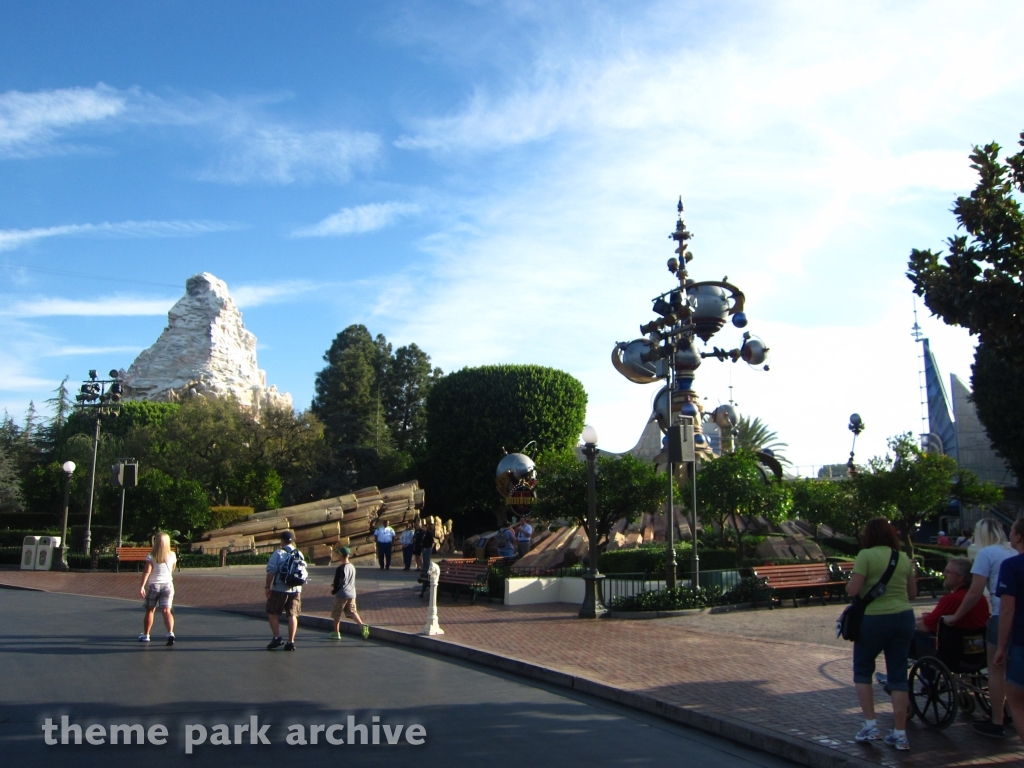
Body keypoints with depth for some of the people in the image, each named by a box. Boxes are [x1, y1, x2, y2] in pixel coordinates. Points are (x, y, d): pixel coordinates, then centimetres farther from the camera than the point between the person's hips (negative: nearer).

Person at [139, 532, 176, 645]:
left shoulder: (151, 556, -5)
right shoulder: (172, 555, 2)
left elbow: (147, 571, -16)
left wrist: (142, 586, -19)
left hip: (153, 585, -1)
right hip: (167, 585, 1)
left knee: (149, 610, 15)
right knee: (166, 611, -6)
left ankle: (145, 635, 26)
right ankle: (170, 633, -25)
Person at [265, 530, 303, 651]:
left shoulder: (278, 553, -7)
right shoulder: (299, 554, 9)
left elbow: (271, 571, -12)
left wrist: (267, 587, -6)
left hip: (279, 590, -4)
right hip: (296, 590, 5)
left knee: (272, 613, 9)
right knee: (292, 615, 7)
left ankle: (277, 638, 0)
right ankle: (291, 642, 5)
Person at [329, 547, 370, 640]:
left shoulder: (340, 568, -16)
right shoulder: (352, 567, 8)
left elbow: (337, 583, -14)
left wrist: (333, 591, 6)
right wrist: (335, 585, 22)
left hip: (341, 595, -6)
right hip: (352, 594, 6)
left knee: (336, 614, 9)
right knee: (352, 612, 6)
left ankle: (336, 633, 17)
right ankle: (362, 625, -15)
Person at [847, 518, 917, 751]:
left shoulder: (866, 555, -10)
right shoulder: (904, 558, 6)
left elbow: (852, 590, -15)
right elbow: (912, 593, 12)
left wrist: (850, 582, 6)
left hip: (874, 619, -5)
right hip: (904, 618, 5)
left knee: (862, 671, 14)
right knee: (898, 676, 10)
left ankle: (870, 726, 9)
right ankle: (900, 734, 12)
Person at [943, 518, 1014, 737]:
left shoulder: (986, 553, -6)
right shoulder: (1015, 552, 13)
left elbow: (975, 592, -9)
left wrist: (955, 617, 1)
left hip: (1002, 617, -6)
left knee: (996, 670, 6)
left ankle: (997, 724, 12)